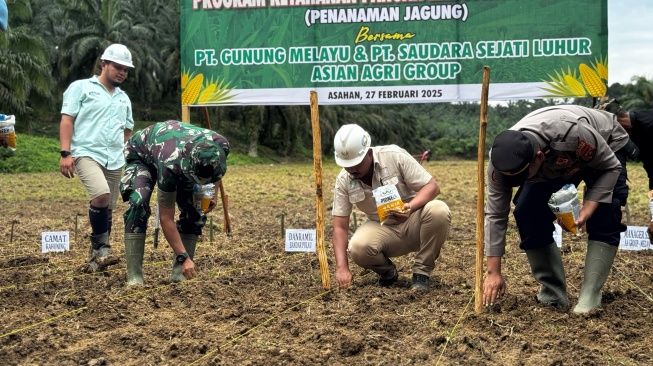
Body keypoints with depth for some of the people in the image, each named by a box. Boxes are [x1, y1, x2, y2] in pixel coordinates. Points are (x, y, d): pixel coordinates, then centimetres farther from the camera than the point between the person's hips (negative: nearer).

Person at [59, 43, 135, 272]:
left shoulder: (124, 98, 23)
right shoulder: (81, 88, 6)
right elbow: (67, 120, -2)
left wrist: (129, 157, 15)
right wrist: (66, 153, -12)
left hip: (115, 161, 6)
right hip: (87, 153, -6)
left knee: (107, 210, 5)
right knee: (101, 195, -28)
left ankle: (96, 255, 17)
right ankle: (102, 248, -15)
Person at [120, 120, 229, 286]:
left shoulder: (221, 146, -34)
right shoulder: (170, 165, -46)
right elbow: (166, 218, -37)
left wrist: (211, 193, -14)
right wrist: (184, 257, -39)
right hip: (142, 155, -5)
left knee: (195, 211, -12)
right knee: (139, 204, -29)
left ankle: (180, 272, -3)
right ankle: (134, 275, -26)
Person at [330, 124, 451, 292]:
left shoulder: (395, 156, -17)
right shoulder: (343, 181, -9)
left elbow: (432, 186, -17)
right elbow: (340, 226, -9)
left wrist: (410, 207, -37)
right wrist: (342, 268, -22)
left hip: (413, 223, -1)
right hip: (384, 230, 1)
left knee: (438, 210, -34)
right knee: (358, 248, -32)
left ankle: (422, 272, -14)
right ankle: (387, 272, 4)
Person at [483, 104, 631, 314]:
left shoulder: (572, 133, -45)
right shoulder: (502, 159, -32)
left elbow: (611, 167, -26)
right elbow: (495, 215, -24)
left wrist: (588, 208, -38)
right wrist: (493, 272, -23)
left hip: (607, 147, -3)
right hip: (553, 166, 3)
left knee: (604, 219, -24)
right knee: (527, 214, -16)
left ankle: (590, 297, -19)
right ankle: (552, 295, -7)